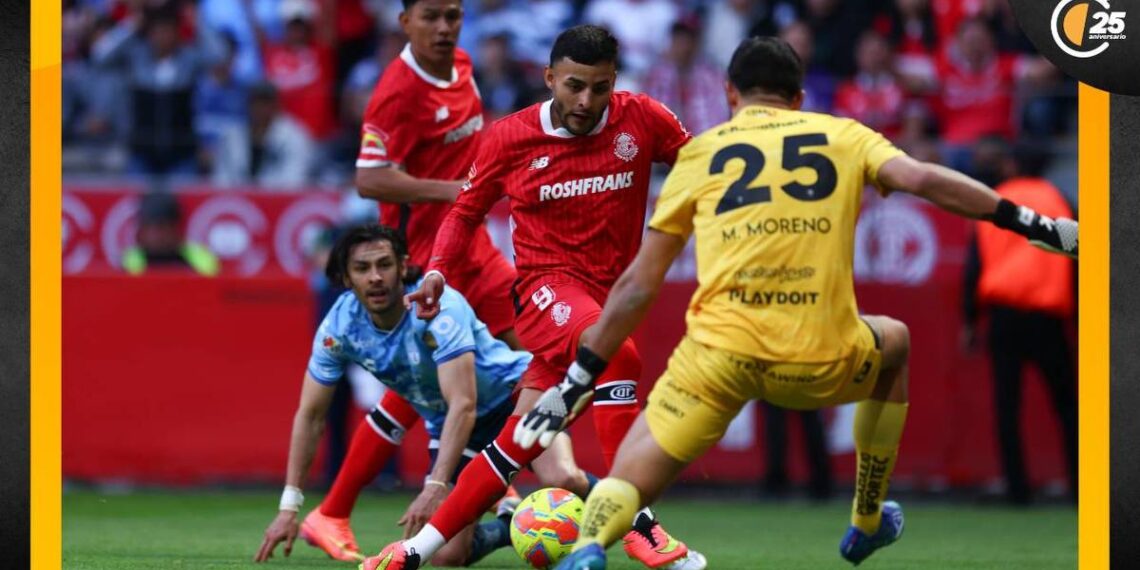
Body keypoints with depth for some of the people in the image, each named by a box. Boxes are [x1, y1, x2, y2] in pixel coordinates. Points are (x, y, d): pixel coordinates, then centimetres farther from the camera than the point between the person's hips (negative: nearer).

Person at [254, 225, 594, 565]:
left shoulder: (437, 308, -30)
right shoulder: (339, 327, -16)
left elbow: (464, 405, -36)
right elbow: (310, 415, -5)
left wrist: (435, 488, -45)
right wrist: (289, 508, -8)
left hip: (513, 393, -4)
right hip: (446, 423, 4)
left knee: (561, 480, -33)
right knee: (447, 556, -11)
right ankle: (511, 528, 21)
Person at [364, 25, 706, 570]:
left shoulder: (641, 120, -2)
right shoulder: (510, 138, -2)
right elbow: (465, 212, 10)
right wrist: (437, 271, -6)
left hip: (608, 295, 3)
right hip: (547, 285, -3)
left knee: (520, 441, 1)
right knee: (617, 355, -34)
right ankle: (637, 524, -34)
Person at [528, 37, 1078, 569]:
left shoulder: (700, 153, 16)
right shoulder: (843, 135, 16)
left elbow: (636, 286, 14)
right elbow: (922, 180, -1)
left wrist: (576, 383, 19)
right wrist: (1030, 223, 4)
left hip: (719, 353, -1)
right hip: (822, 360, 1)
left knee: (625, 491, 5)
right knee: (894, 342, 35)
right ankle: (867, 523, 42)